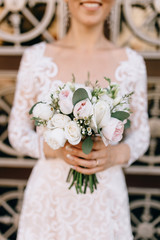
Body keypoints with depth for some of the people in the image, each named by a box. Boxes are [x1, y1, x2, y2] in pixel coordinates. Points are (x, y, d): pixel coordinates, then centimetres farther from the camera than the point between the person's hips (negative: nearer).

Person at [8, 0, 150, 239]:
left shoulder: (131, 62, -4)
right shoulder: (36, 57, -6)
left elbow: (140, 135, 4)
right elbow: (17, 132, 0)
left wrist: (116, 154, -16)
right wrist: (55, 148, -18)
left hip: (105, 199, 1)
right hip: (48, 198, 0)